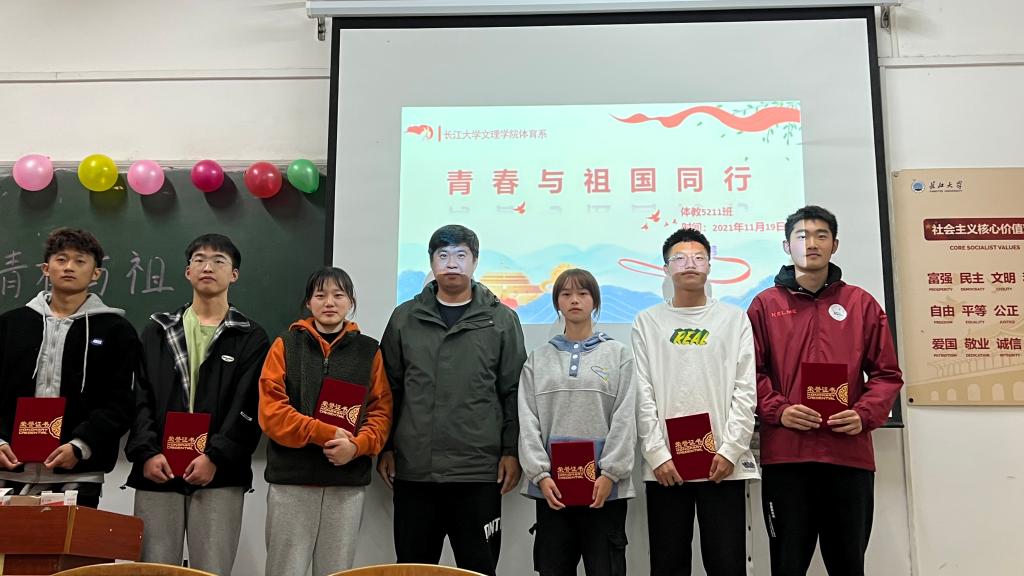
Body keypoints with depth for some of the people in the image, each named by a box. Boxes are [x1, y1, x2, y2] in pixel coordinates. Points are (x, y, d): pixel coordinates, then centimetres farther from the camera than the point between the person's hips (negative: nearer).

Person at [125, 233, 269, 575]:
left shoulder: (251, 338, 7)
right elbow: (139, 398, 8)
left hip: (219, 477, -2)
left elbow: (248, 408, -2)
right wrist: (146, 452, -7)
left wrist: (215, 456, -13)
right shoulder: (158, 330, 16)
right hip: (157, 472, 2)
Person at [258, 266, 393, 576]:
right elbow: (271, 410, -4)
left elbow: (382, 411, 5)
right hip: (291, 479, -1)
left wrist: (357, 445, -14)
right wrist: (325, 433, -15)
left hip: (349, 482, 1)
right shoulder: (286, 345, 4)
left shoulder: (369, 351, 8)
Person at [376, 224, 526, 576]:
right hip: (413, 471, 2)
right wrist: (385, 449, 5)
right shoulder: (405, 318, 7)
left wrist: (511, 452, -4)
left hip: (478, 472, -2)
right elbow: (389, 389, 9)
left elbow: (513, 392, 1)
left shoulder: (502, 320, 3)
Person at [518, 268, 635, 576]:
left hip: (604, 486, -2)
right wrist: (540, 474, -7)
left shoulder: (618, 354, 5)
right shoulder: (538, 359, 10)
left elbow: (625, 419, -2)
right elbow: (528, 421, 3)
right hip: (552, 486, 2)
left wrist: (610, 473, -11)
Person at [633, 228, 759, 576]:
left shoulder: (735, 319, 9)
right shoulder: (647, 322, 9)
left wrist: (730, 450, -8)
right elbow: (642, 395, 2)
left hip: (725, 462, 0)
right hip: (665, 464, 0)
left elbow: (745, 391, 2)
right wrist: (657, 453, -7)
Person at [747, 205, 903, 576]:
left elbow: (887, 374, 8)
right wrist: (778, 410, -13)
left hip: (850, 453, 2)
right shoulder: (765, 305, 6)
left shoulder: (861, 304, 10)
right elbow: (750, 371, 3)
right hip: (785, 454, -1)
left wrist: (864, 415, -8)